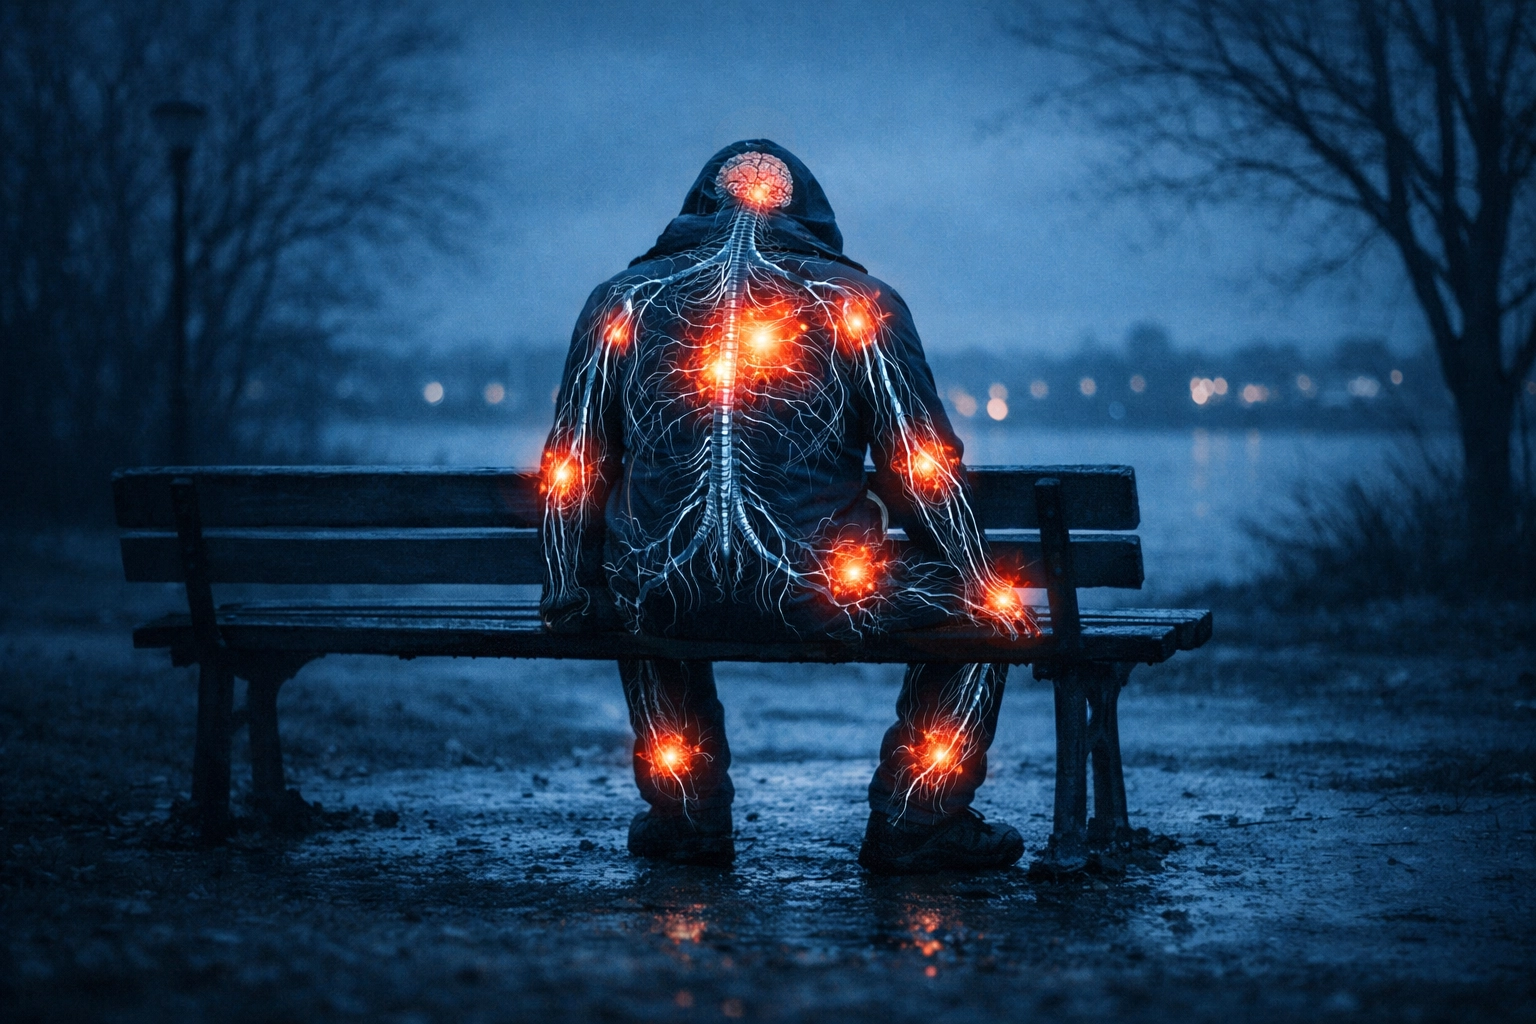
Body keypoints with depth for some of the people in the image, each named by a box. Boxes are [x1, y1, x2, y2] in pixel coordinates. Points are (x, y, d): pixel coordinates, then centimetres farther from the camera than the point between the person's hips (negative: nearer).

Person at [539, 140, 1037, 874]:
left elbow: (574, 471, 14)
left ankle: (685, 813, 35)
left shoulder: (623, 304, 12)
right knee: (979, 607, 20)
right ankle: (916, 821, 16)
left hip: (660, 603, 3)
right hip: (823, 600, -3)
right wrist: (983, 590, 13)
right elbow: (922, 470, 4)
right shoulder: (859, 305, 7)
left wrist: (572, 597, 25)